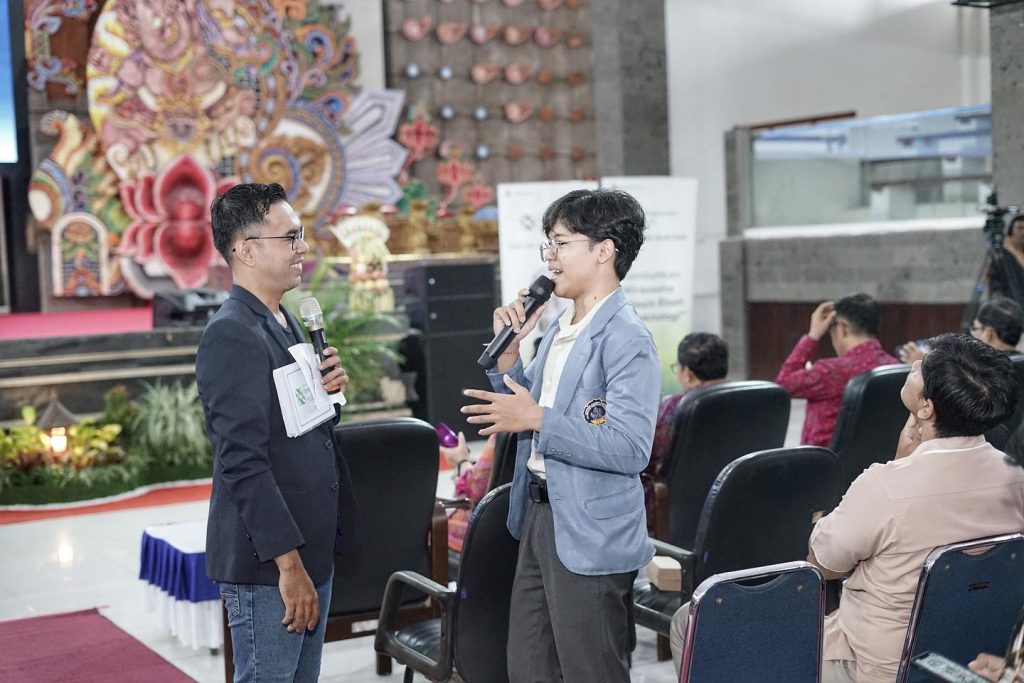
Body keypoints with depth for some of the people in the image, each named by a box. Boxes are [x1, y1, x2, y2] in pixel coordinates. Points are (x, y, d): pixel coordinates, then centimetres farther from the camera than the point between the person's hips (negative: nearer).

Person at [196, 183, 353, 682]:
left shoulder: (284, 323, 13)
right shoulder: (231, 334, -17)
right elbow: (243, 461, -22)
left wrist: (328, 391, 1)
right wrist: (289, 563, -22)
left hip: (311, 554, 9)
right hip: (267, 566, -9)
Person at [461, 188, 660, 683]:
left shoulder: (627, 339, -17)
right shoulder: (559, 330, 11)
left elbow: (630, 450, -25)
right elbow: (520, 407, 16)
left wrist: (537, 419, -26)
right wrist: (508, 349, 2)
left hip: (590, 534, -9)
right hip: (539, 515, 9)